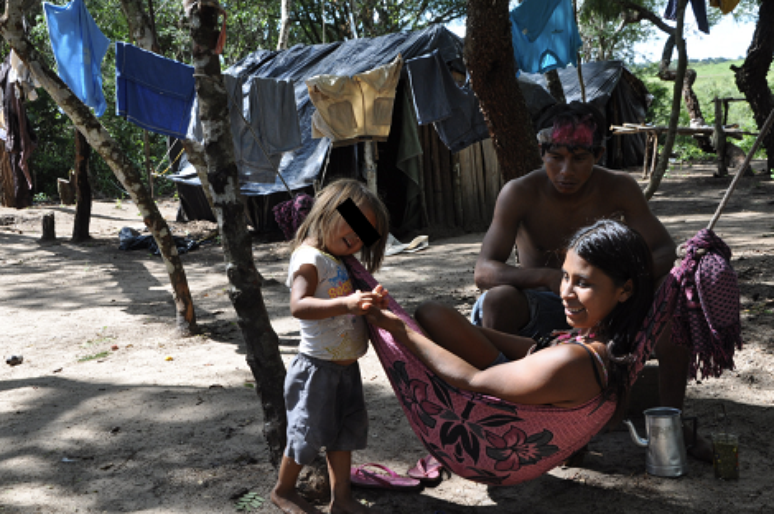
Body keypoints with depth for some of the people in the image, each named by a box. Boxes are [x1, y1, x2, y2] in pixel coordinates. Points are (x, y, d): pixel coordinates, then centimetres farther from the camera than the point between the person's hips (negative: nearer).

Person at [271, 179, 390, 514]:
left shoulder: (340, 261, 11)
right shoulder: (309, 258, -18)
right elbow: (298, 306, -34)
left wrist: (370, 301, 2)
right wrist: (345, 303, -45)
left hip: (346, 366, 9)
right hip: (318, 368, -9)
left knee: (347, 429, 15)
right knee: (308, 433, 5)